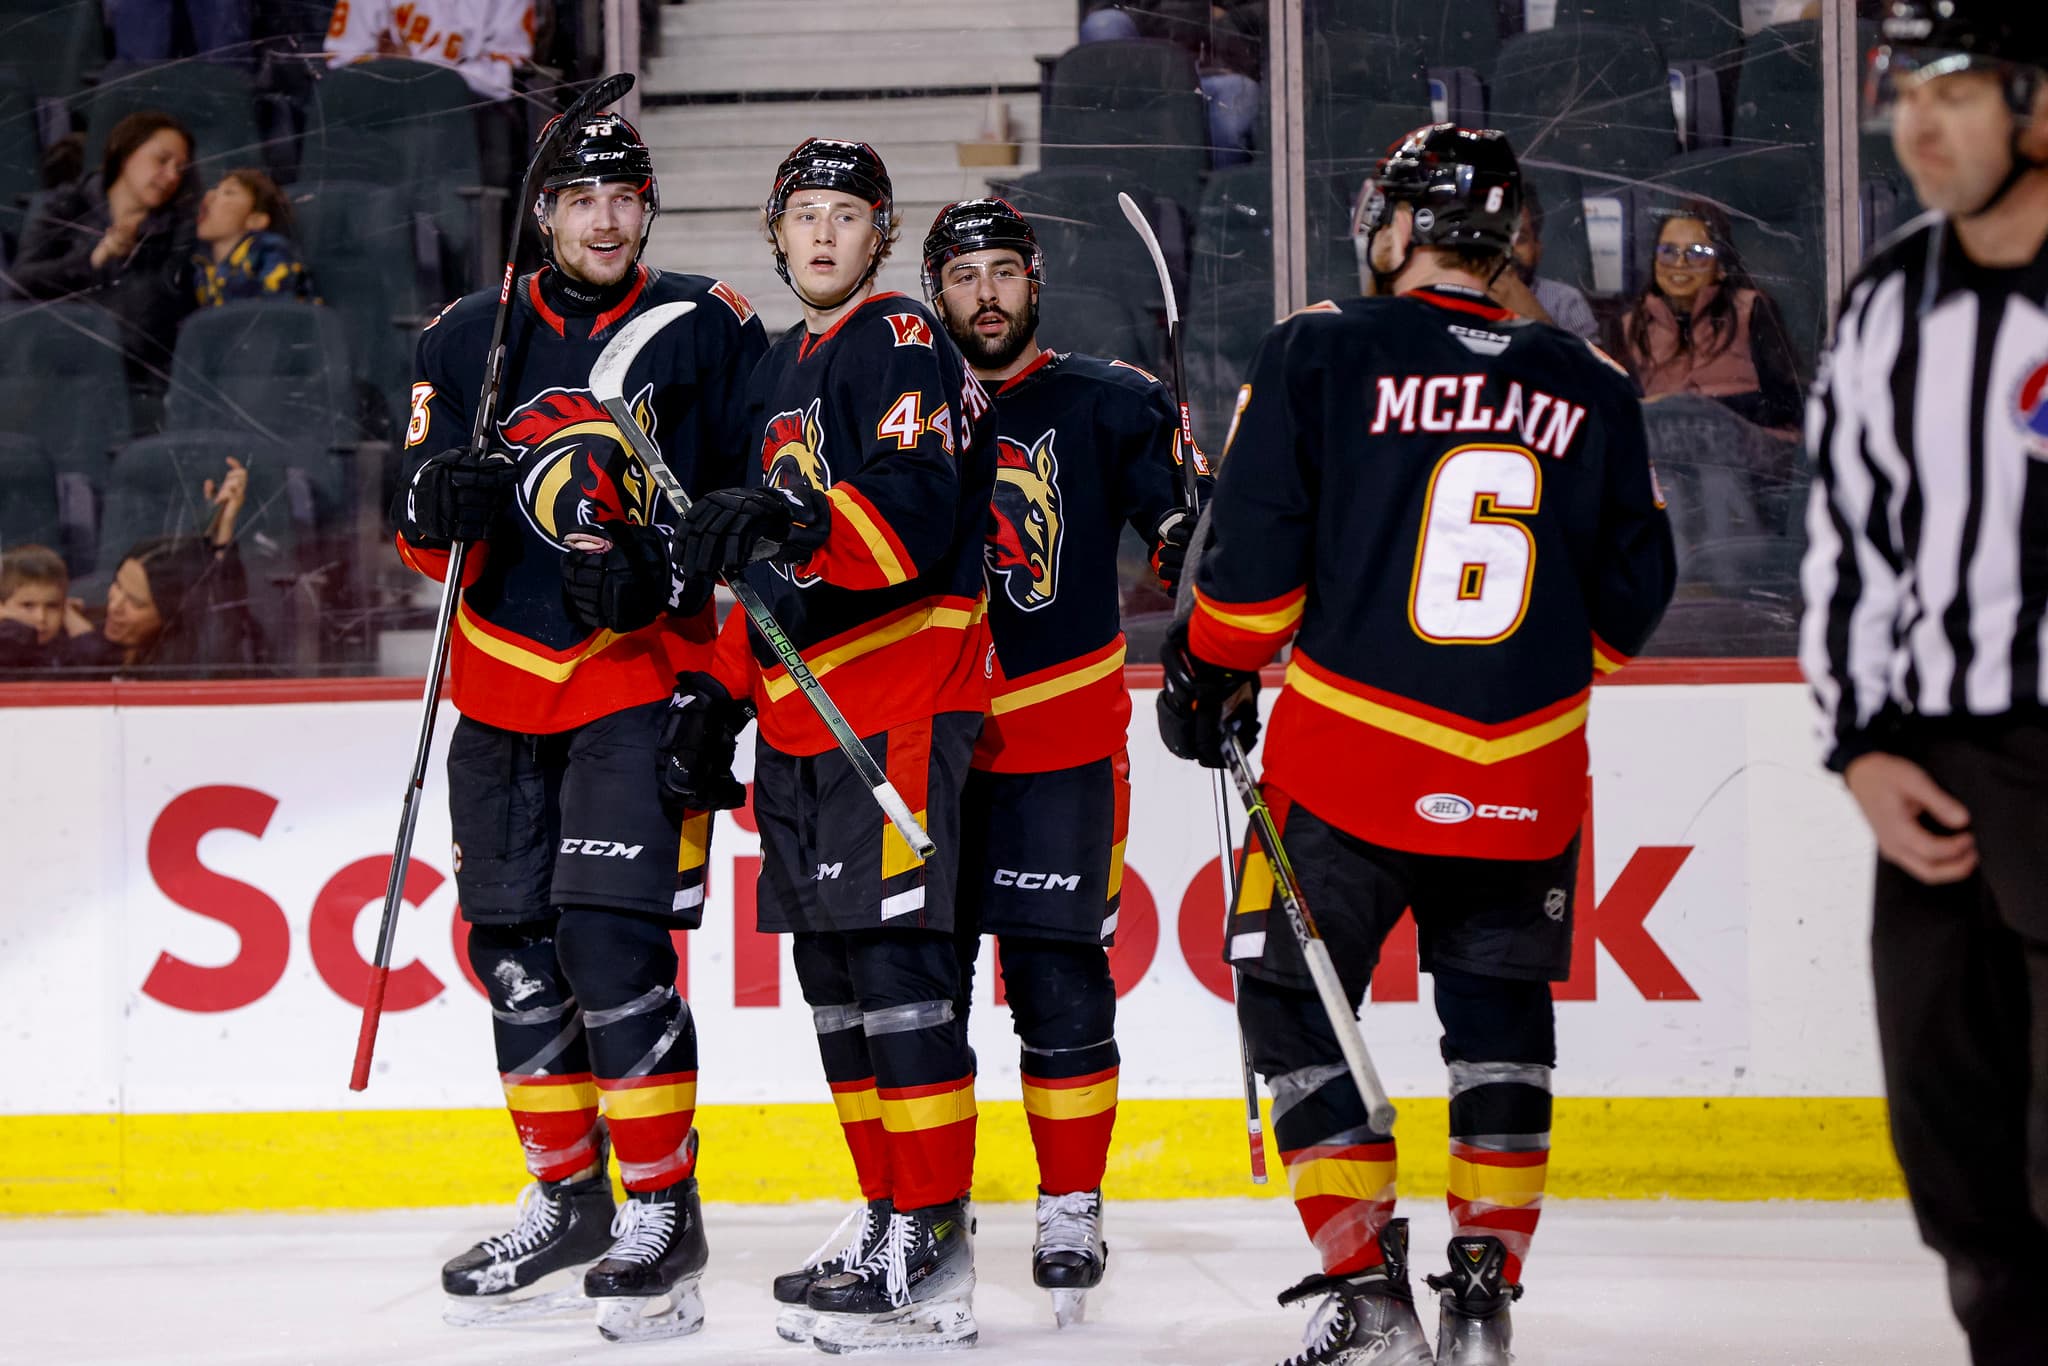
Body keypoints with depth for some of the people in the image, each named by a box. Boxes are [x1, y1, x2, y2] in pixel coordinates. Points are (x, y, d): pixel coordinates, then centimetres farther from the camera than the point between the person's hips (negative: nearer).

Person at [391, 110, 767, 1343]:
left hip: (640, 673, -4)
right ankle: (567, 1205, 21)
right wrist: (443, 508, -16)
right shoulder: (470, 341, 7)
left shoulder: (711, 333, -2)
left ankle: (662, 1213, -6)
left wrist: (658, 567, -17)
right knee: (514, 949, 8)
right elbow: (432, 542, 8)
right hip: (504, 676, 5)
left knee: (611, 941, -15)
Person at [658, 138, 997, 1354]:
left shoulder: (902, 345, -7)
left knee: (897, 964, -13)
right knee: (835, 976, 11)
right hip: (802, 721, 10)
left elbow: (916, 517, -23)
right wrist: (720, 688, 21)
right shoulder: (779, 376, 22)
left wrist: (800, 527, -38)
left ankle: (930, 1255, -13)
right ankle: (890, 1222, 18)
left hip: (897, 706, -10)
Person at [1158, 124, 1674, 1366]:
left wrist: (1213, 666, 10)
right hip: (1525, 779, 3)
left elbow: (1254, 548, -7)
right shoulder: (1592, 390, 6)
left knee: (1297, 996, 10)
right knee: (1500, 1013, 18)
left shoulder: (1323, 351, -4)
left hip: (1350, 758, -3)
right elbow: (1632, 589, 10)